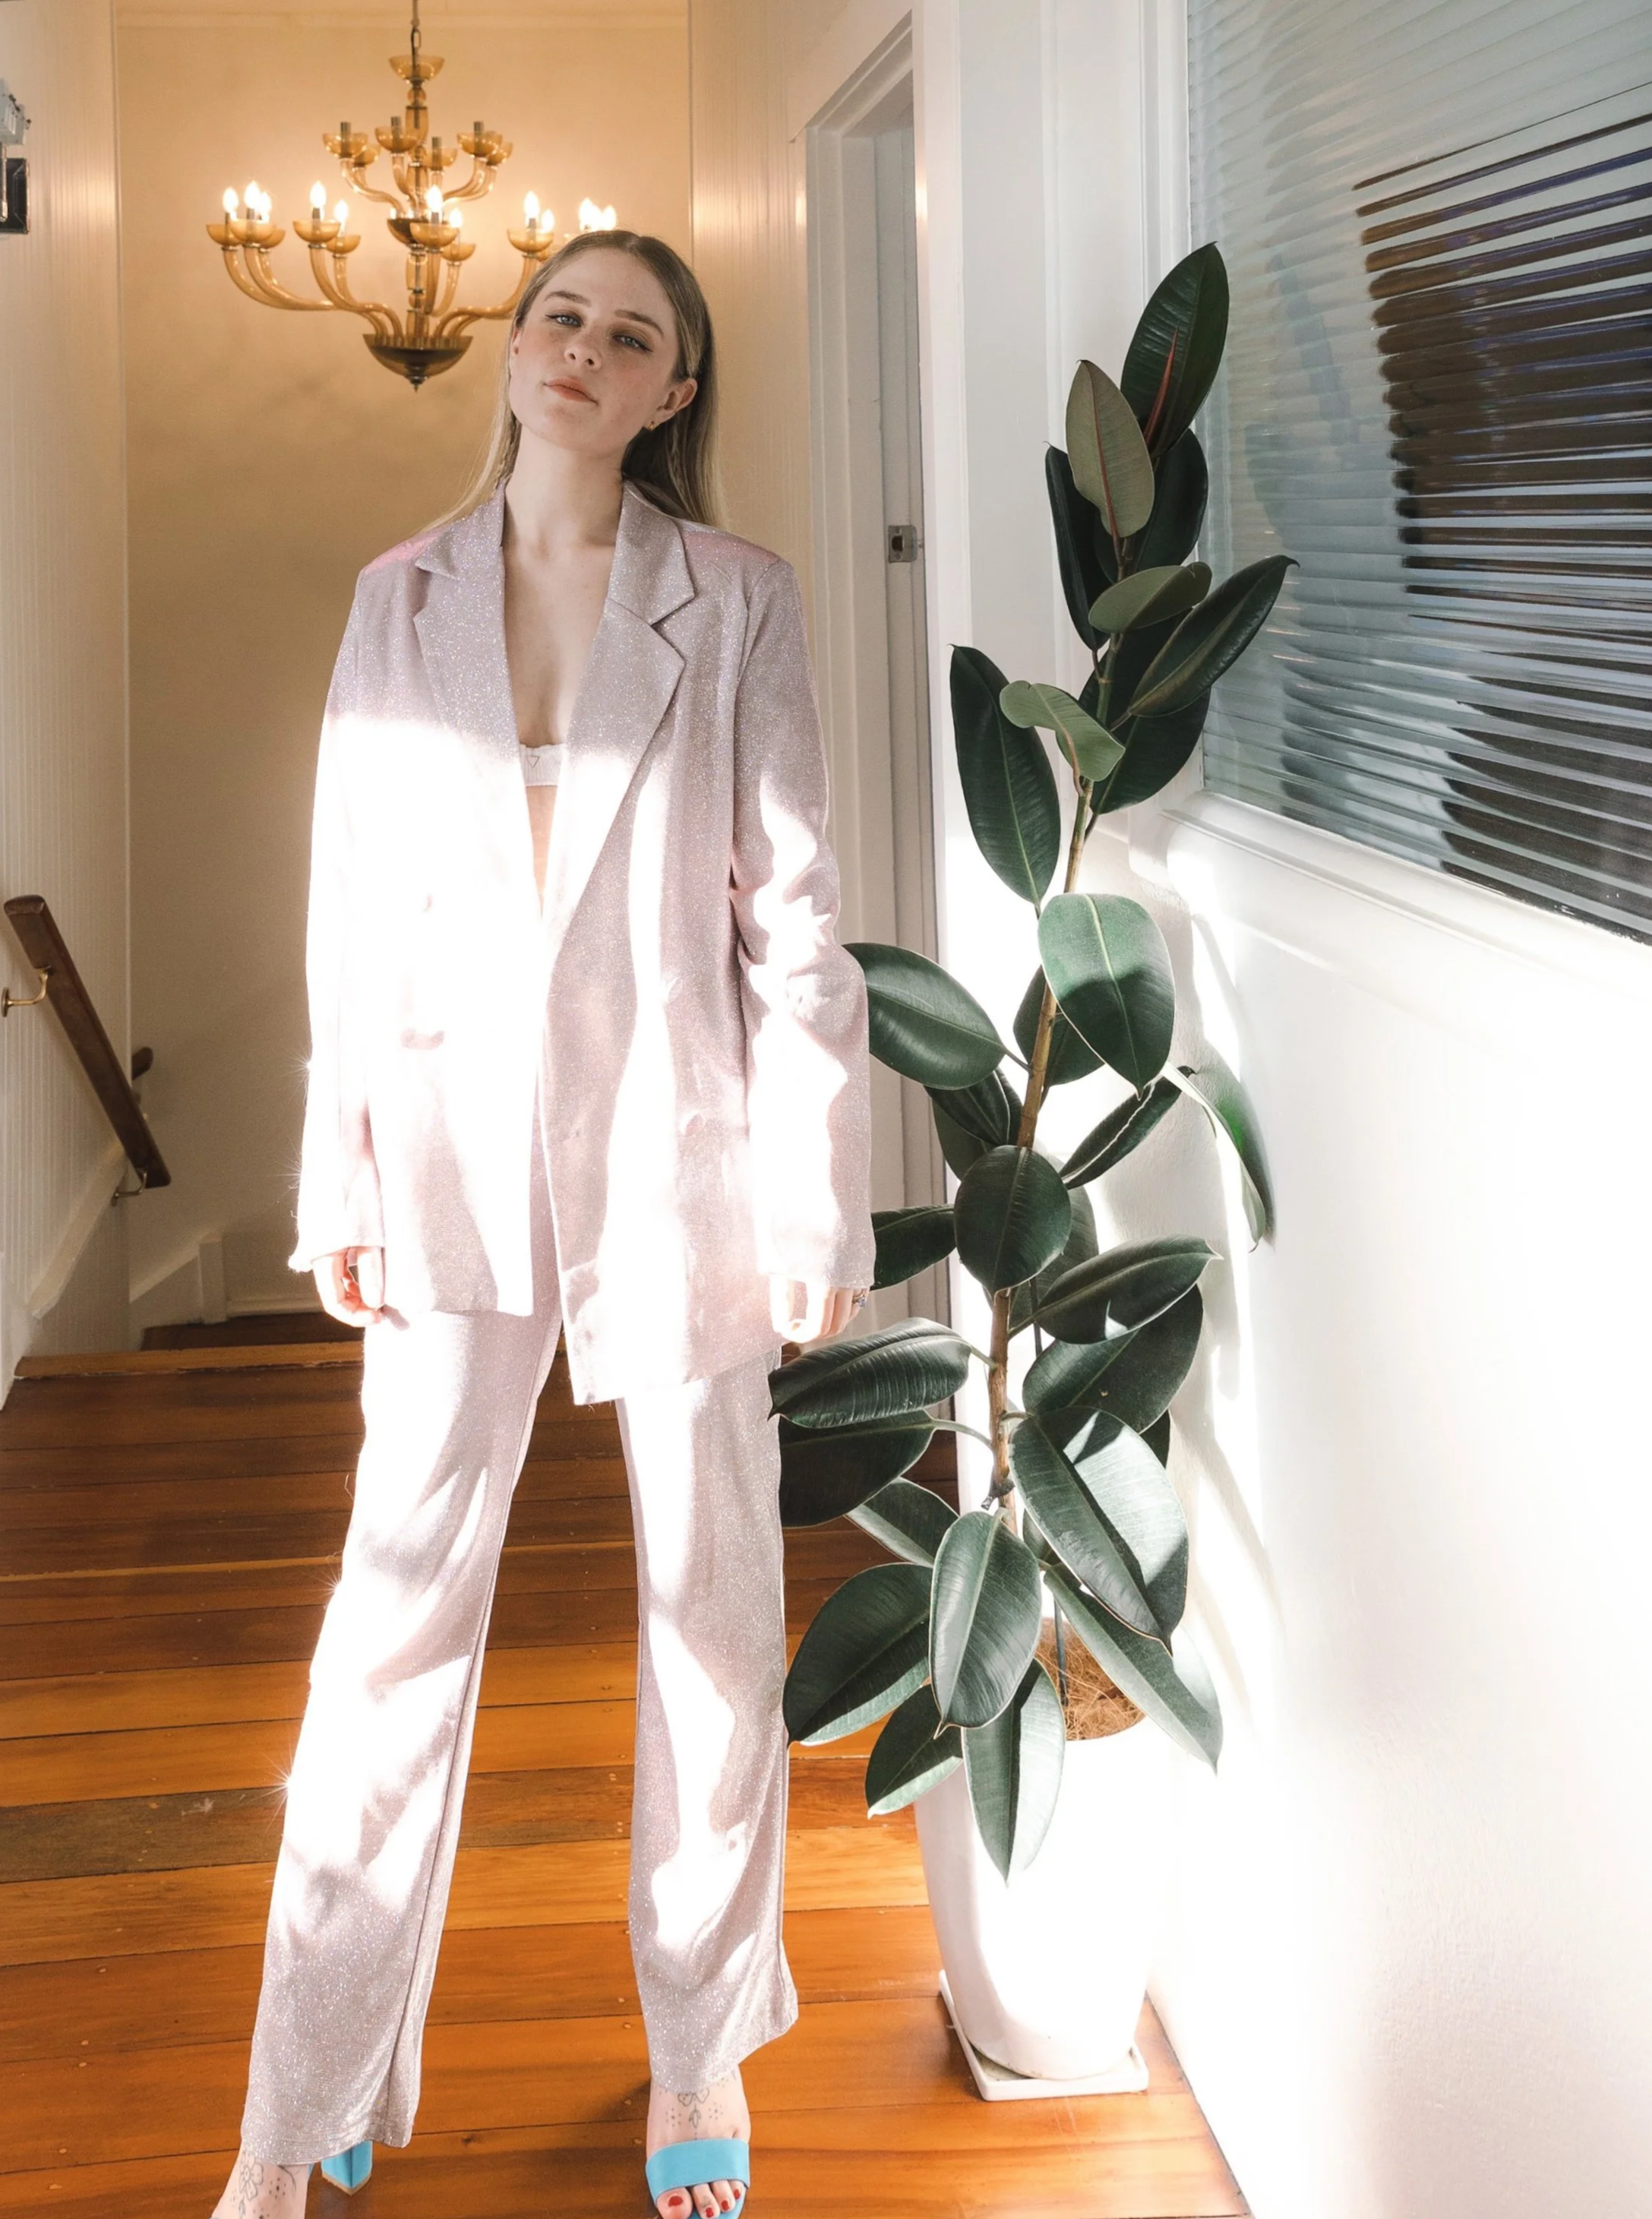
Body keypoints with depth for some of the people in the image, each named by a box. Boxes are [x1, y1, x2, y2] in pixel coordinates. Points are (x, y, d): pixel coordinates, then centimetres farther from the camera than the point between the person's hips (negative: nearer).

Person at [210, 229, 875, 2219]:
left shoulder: (735, 602, -1)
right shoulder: (400, 598, 6)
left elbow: (796, 913, -3)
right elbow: (352, 905, 7)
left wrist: (811, 1198, -7)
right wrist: (337, 1185, 4)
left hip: (674, 1140, -1)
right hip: (460, 1142, 1)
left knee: (710, 1609, 8)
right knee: (396, 1612, 1)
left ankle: (702, 2049, 26)